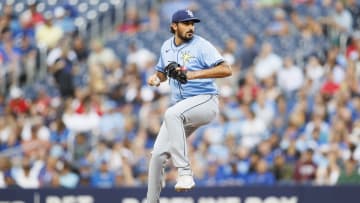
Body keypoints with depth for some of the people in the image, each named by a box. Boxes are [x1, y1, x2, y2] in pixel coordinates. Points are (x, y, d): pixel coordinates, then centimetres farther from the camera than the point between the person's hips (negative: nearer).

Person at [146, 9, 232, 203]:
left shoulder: (201, 45, -9)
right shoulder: (167, 47, 10)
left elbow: (226, 70, -20)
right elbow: (163, 71, 27)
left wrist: (194, 74, -28)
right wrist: (155, 78, 2)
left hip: (205, 100, -7)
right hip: (180, 107, 7)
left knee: (172, 114, -37)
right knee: (158, 153, 0)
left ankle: (184, 172, -41)